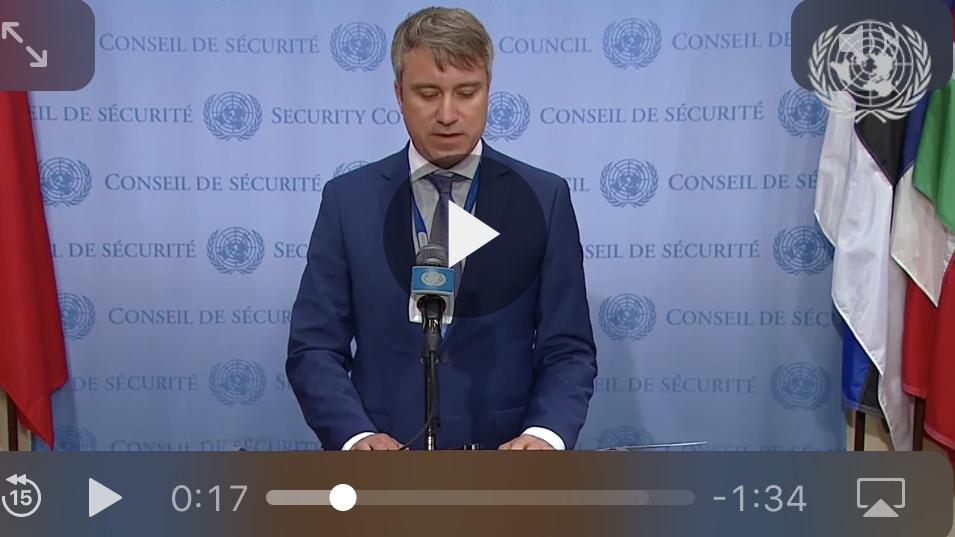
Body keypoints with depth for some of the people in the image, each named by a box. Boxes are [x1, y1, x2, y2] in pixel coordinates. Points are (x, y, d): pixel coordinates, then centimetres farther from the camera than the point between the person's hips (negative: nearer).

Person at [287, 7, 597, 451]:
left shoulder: (543, 198, 2)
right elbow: (314, 348, 2)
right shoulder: (348, 200, 3)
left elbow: (568, 349, 2)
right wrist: (357, 435, -14)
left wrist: (545, 434, -15)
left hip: (503, 465, 0)